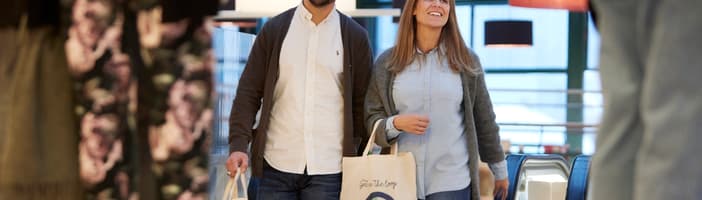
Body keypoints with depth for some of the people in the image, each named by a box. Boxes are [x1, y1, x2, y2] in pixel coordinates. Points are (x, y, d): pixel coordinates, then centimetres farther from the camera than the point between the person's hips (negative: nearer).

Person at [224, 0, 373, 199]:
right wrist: (238, 145, -10)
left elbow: (363, 104, 7)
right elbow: (248, 94, 3)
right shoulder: (274, 29, 6)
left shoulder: (355, 36, 5)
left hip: (329, 168, -1)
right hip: (276, 167, 1)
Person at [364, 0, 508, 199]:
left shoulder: (466, 61, 3)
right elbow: (372, 121, 5)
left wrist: (500, 170, 16)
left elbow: (484, 121, 10)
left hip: (452, 182, -1)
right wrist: (396, 124, -15)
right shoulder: (387, 62, 5)